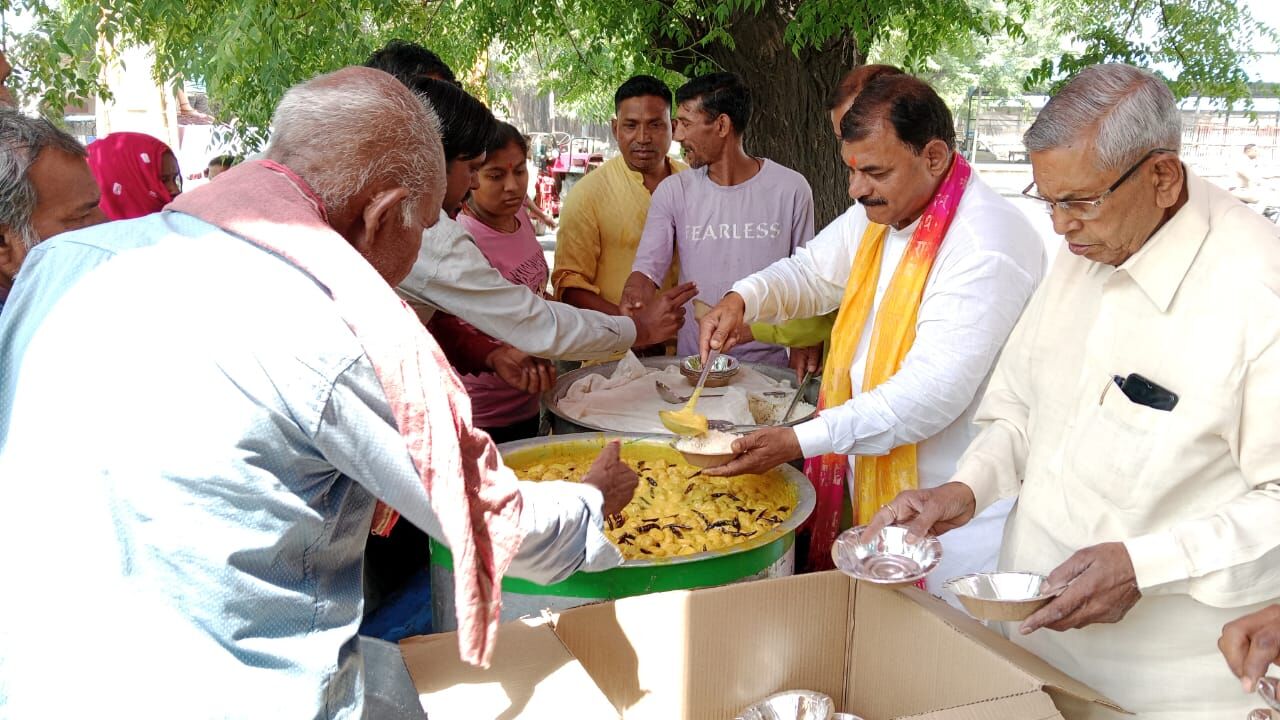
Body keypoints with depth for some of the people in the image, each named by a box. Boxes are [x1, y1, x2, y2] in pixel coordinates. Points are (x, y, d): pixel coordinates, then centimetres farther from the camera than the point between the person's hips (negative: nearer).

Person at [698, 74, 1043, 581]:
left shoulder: (988, 247, -24)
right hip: (872, 483, 8)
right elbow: (812, 272, 18)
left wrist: (801, 441, -31)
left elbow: (934, 392, -29)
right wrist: (742, 299, -4)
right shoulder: (880, 213, 5)